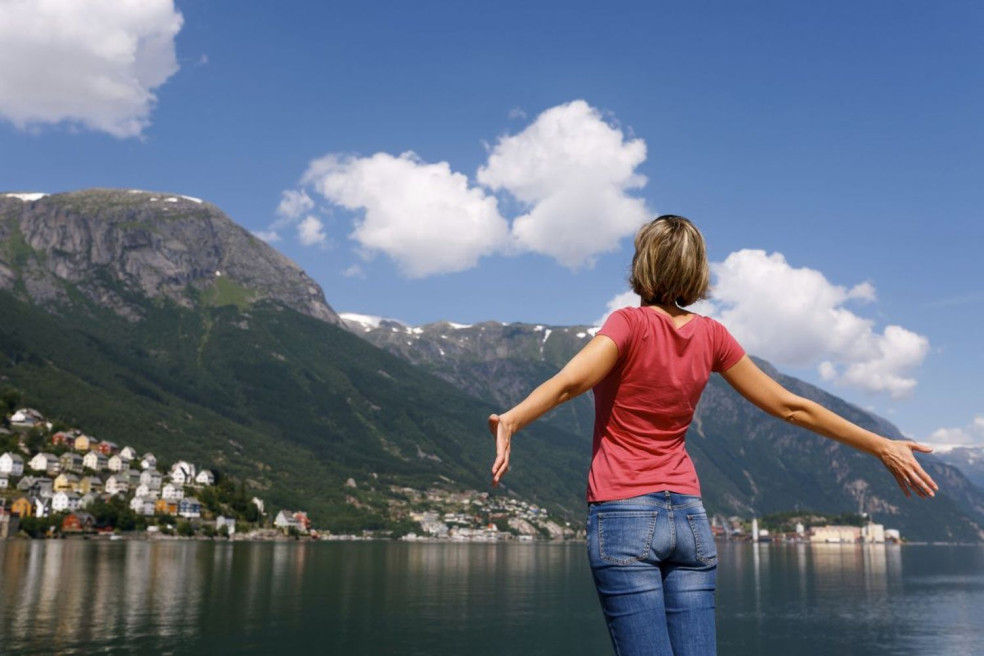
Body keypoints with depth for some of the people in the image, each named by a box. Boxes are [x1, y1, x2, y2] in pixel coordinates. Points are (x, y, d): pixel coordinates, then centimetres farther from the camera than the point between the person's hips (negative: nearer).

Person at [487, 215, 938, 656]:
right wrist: (882, 446, 20)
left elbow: (569, 382, -27)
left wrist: (510, 420, -41)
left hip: (623, 515, -5)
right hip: (689, 520, 5)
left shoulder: (630, 324, -8)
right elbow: (791, 407, 10)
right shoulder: (711, 336, 6)